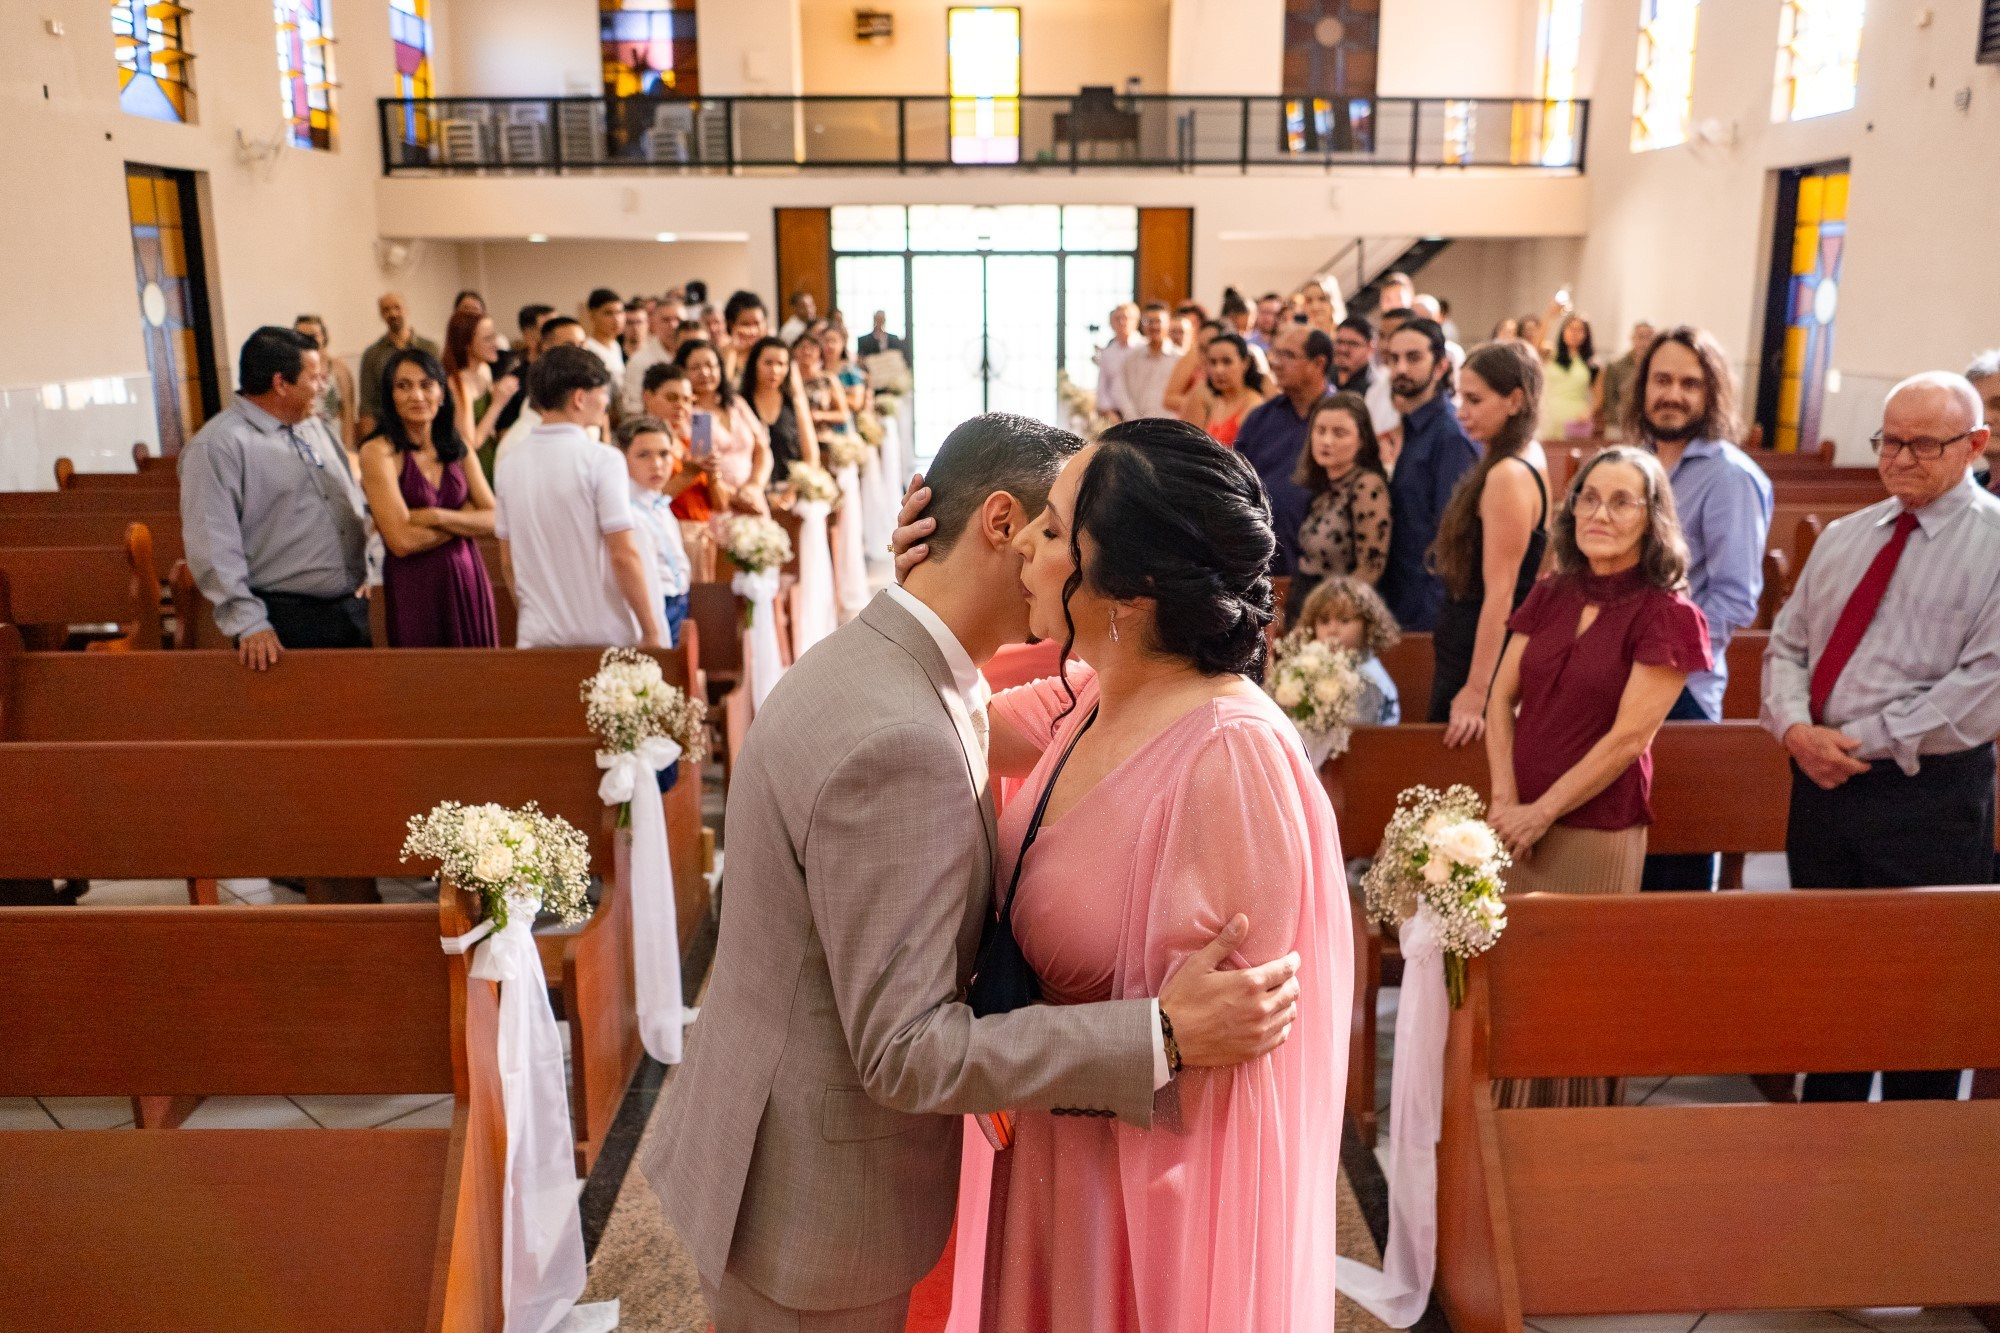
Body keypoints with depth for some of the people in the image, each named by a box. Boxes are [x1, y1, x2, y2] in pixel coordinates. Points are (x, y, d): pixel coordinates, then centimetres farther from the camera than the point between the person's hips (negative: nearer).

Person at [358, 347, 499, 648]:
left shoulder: (459, 449, 9)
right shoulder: (378, 452, -6)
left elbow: (496, 520, -1)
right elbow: (402, 541, -14)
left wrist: (437, 516, -14)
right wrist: (465, 518, -4)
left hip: (470, 580, 4)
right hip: (414, 587, -4)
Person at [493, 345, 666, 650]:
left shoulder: (510, 465, 7)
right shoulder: (601, 460, -11)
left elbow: (507, 561, 13)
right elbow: (624, 555, -15)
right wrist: (651, 632, -8)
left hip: (538, 637, 5)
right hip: (606, 636, -5)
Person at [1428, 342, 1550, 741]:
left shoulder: (1508, 476, -20)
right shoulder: (1530, 456, 9)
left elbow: (1500, 592, -23)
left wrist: (1476, 690, -23)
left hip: (1480, 654, -10)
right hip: (1465, 646, 10)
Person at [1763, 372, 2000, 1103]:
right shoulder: (1843, 537, 13)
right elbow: (1788, 645, 12)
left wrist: (1861, 740, -17)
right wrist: (1795, 728, -7)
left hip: (1928, 796, -5)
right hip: (1820, 780, 6)